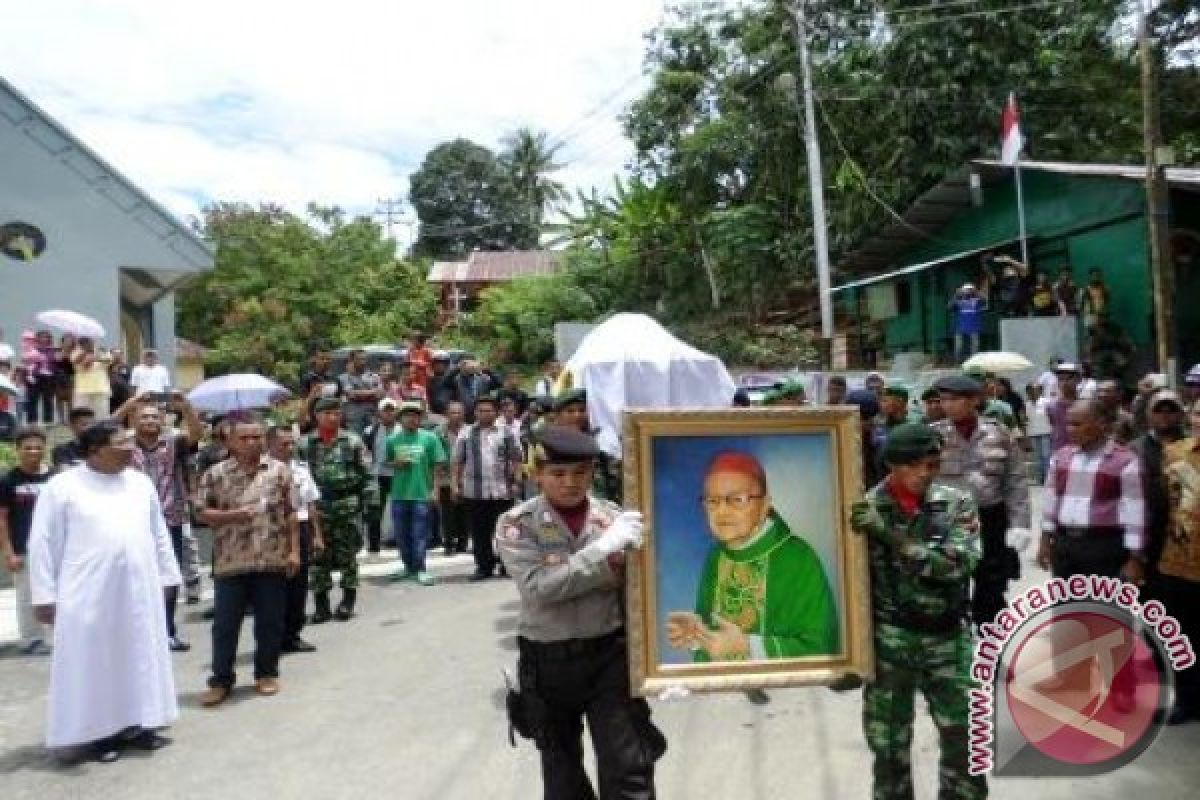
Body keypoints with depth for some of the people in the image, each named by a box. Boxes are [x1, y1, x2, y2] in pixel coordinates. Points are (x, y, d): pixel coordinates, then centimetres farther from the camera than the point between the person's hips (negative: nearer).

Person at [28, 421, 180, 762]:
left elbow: (159, 534, 14)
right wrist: (44, 596, -6)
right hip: (88, 595, -5)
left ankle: (135, 724, 25)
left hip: (138, 591, 5)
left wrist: (166, 576, 13)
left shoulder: (141, 483, 8)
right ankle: (99, 733, 16)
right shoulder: (62, 486, -6)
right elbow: (43, 544, -5)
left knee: (138, 658, 12)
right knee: (94, 662, 3)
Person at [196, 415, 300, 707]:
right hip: (230, 562, 0)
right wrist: (231, 515, -14)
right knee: (225, 624, 6)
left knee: (270, 622, 9)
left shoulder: (280, 470, 2)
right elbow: (203, 513, 3)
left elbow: (291, 514, 4)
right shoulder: (216, 474, 1)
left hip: (272, 561, 0)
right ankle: (220, 680, 18)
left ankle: (266, 673, 25)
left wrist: (294, 550, -1)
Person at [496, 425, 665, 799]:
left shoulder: (616, 517, -3)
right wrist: (603, 550, -25)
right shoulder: (516, 524, -8)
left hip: (610, 654, 0)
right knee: (561, 768, 18)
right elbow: (539, 588, -22)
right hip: (547, 661, 0)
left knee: (629, 769, -2)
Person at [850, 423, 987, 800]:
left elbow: (957, 564, -19)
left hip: (948, 639, 1)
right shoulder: (867, 509, -7)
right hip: (890, 641, -1)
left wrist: (890, 533, -27)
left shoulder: (956, 504, -3)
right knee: (888, 744, 9)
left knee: (966, 741, 11)